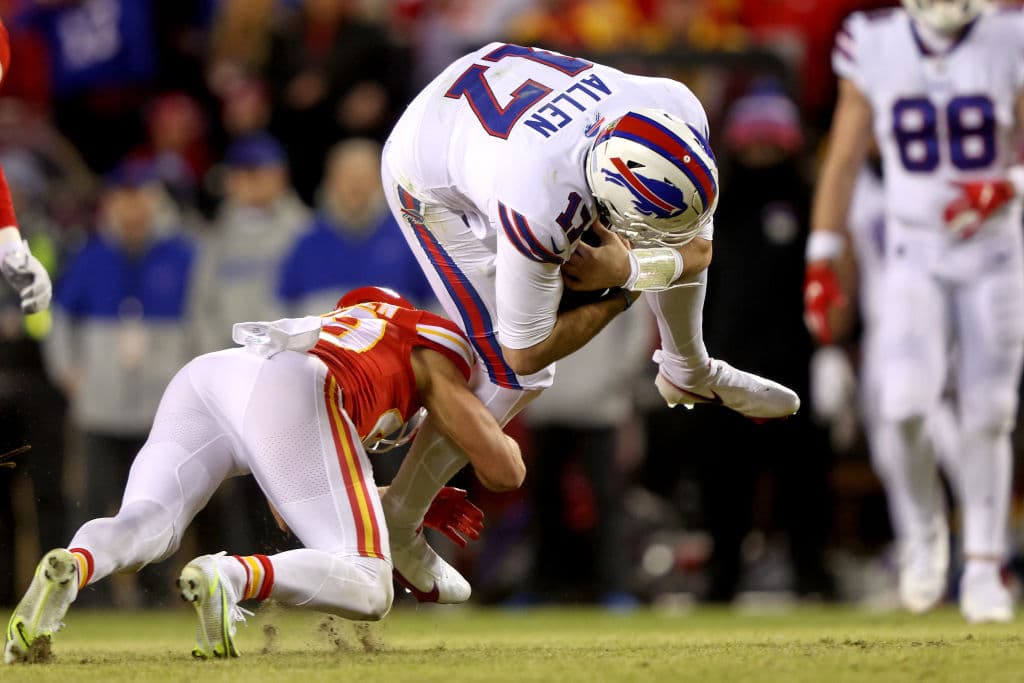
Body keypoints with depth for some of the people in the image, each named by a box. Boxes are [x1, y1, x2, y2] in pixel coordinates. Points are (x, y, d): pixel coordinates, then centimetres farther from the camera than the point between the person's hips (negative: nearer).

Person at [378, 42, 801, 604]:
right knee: (512, 376, -9)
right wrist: (618, 291, -18)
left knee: (686, 240, 8)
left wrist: (628, 268, -30)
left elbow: (697, 249, -11)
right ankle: (395, 528, 9)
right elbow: (525, 351, -27)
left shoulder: (680, 113, -30)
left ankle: (689, 373, 38)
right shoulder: (536, 214, -45)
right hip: (438, 186, -6)